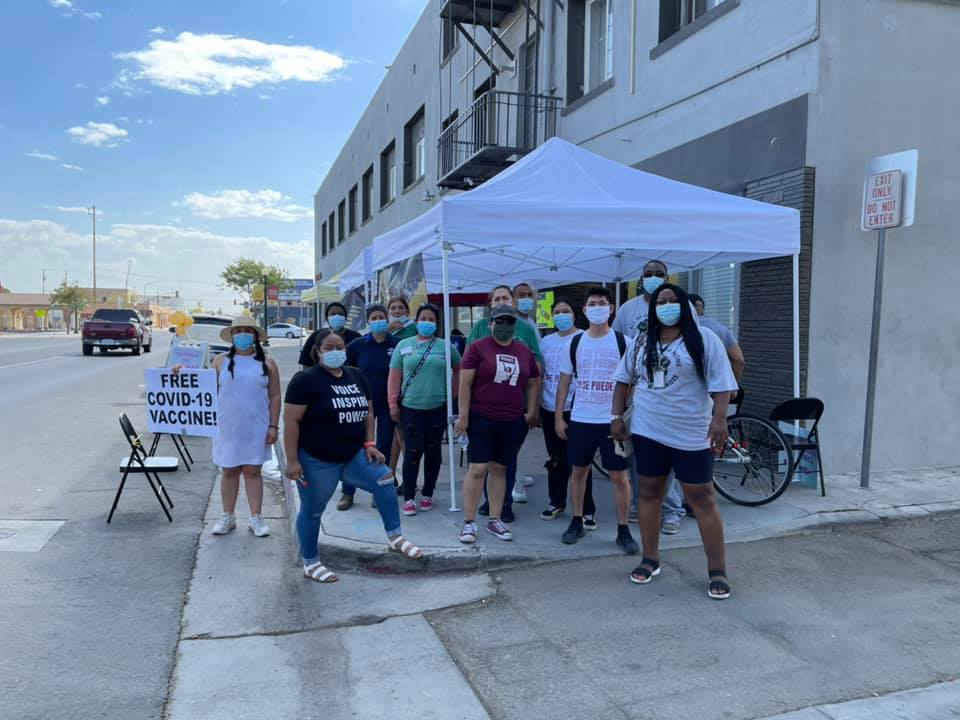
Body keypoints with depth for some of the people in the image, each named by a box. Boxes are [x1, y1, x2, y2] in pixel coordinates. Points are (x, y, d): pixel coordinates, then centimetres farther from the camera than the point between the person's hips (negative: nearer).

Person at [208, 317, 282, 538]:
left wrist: (274, 426, -4)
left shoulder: (267, 363, 2)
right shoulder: (221, 361, 5)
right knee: (229, 471, 10)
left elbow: (274, 396, 2)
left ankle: (256, 518, 14)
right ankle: (227, 516, 23)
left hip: (256, 429, -1)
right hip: (228, 428, 1)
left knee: (252, 471, 5)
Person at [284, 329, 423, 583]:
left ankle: (395, 538, 10)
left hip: (353, 455, 6)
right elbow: (291, 421, -17)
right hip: (317, 460, -6)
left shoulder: (357, 376, 5)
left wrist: (369, 444, 3)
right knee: (312, 511, 7)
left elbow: (367, 412, 13)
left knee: (384, 481, -3)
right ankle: (310, 563, 25)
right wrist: (292, 460, -19)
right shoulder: (306, 379, -15)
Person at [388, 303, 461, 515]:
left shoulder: (446, 346, 3)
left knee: (433, 451, 9)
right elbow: (394, 377, 5)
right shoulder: (404, 345, 4)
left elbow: (459, 370, 14)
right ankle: (409, 497, 7)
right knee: (412, 452, -3)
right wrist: (393, 404, 0)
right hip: (410, 408, -1)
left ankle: (427, 494, 22)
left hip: (437, 408, 1)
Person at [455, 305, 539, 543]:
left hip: (513, 422, 4)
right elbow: (465, 383, -6)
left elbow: (533, 383, 17)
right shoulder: (478, 348, -3)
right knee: (478, 469, -4)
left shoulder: (525, 352, 10)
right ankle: (469, 522, 5)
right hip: (481, 419, -4)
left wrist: (531, 412, 8)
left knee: (499, 469, 11)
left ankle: (494, 520, 20)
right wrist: (463, 415, -10)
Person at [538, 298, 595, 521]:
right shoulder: (546, 341, 11)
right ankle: (556, 502, 29)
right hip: (549, 409, 5)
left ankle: (586, 510, 9)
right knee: (555, 458, 15)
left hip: (574, 409, -5)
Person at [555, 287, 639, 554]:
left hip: (613, 421, -2)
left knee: (620, 476, 1)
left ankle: (623, 530, 13)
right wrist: (558, 417, 4)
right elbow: (564, 381, 8)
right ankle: (577, 522, 27)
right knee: (578, 471, 12)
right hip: (580, 420, 3)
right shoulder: (575, 343, 5)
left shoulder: (623, 342, -2)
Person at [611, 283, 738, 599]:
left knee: (702, 499, 0)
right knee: (649, 493, 10)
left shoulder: (703, 339, -5)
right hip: (648, 432, 4)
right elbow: (624, 380, 15)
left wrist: (720, 419, -21)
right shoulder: (640, 344, 8)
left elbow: (720, 383, -10)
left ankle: (718, 571, 8)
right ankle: (650, 560, 25)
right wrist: (617, 417, 9)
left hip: (691, 434, -4)